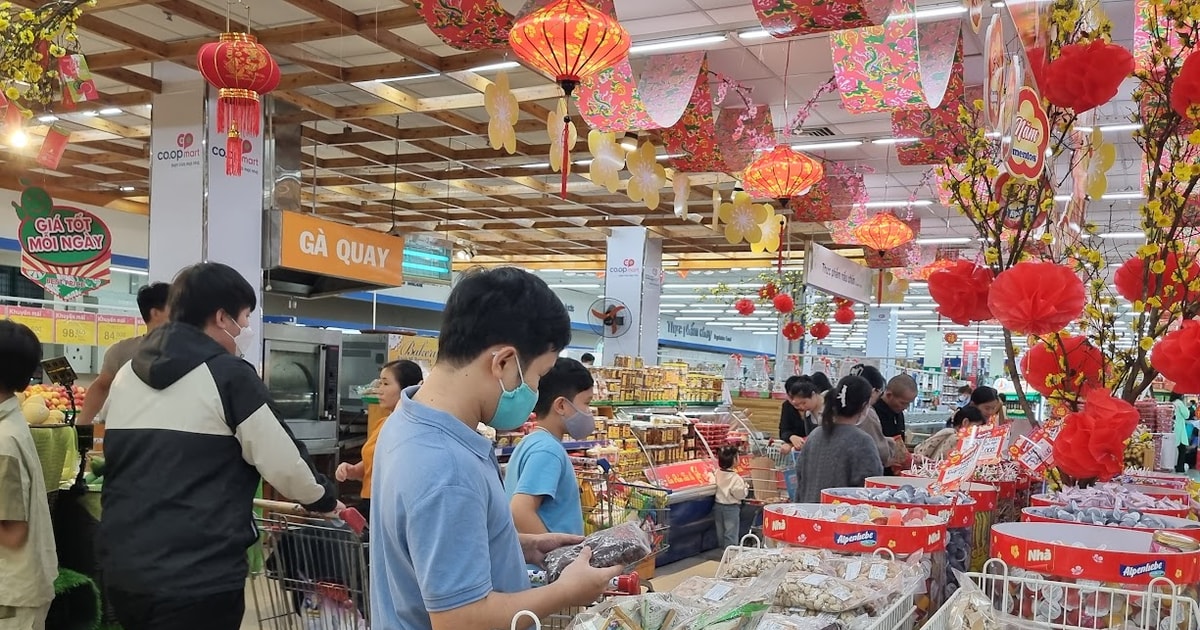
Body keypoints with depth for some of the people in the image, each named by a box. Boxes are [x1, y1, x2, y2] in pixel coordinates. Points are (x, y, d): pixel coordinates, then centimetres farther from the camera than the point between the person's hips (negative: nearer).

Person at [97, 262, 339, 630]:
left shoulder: (127, 375, 10)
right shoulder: (229, 375, -10)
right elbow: (283, 463, -8)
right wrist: (323, 499, 11)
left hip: (122, 570, 7)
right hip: (198, 578, -7)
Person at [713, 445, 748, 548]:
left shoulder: (717, 474, -6)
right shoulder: (735, 478, -23)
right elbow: (740, 494, -20)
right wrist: (745, 488, -2)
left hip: (718, 506, 6)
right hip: (731, 508, -6)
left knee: (720, 532, 19)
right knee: (731, 534, 3)